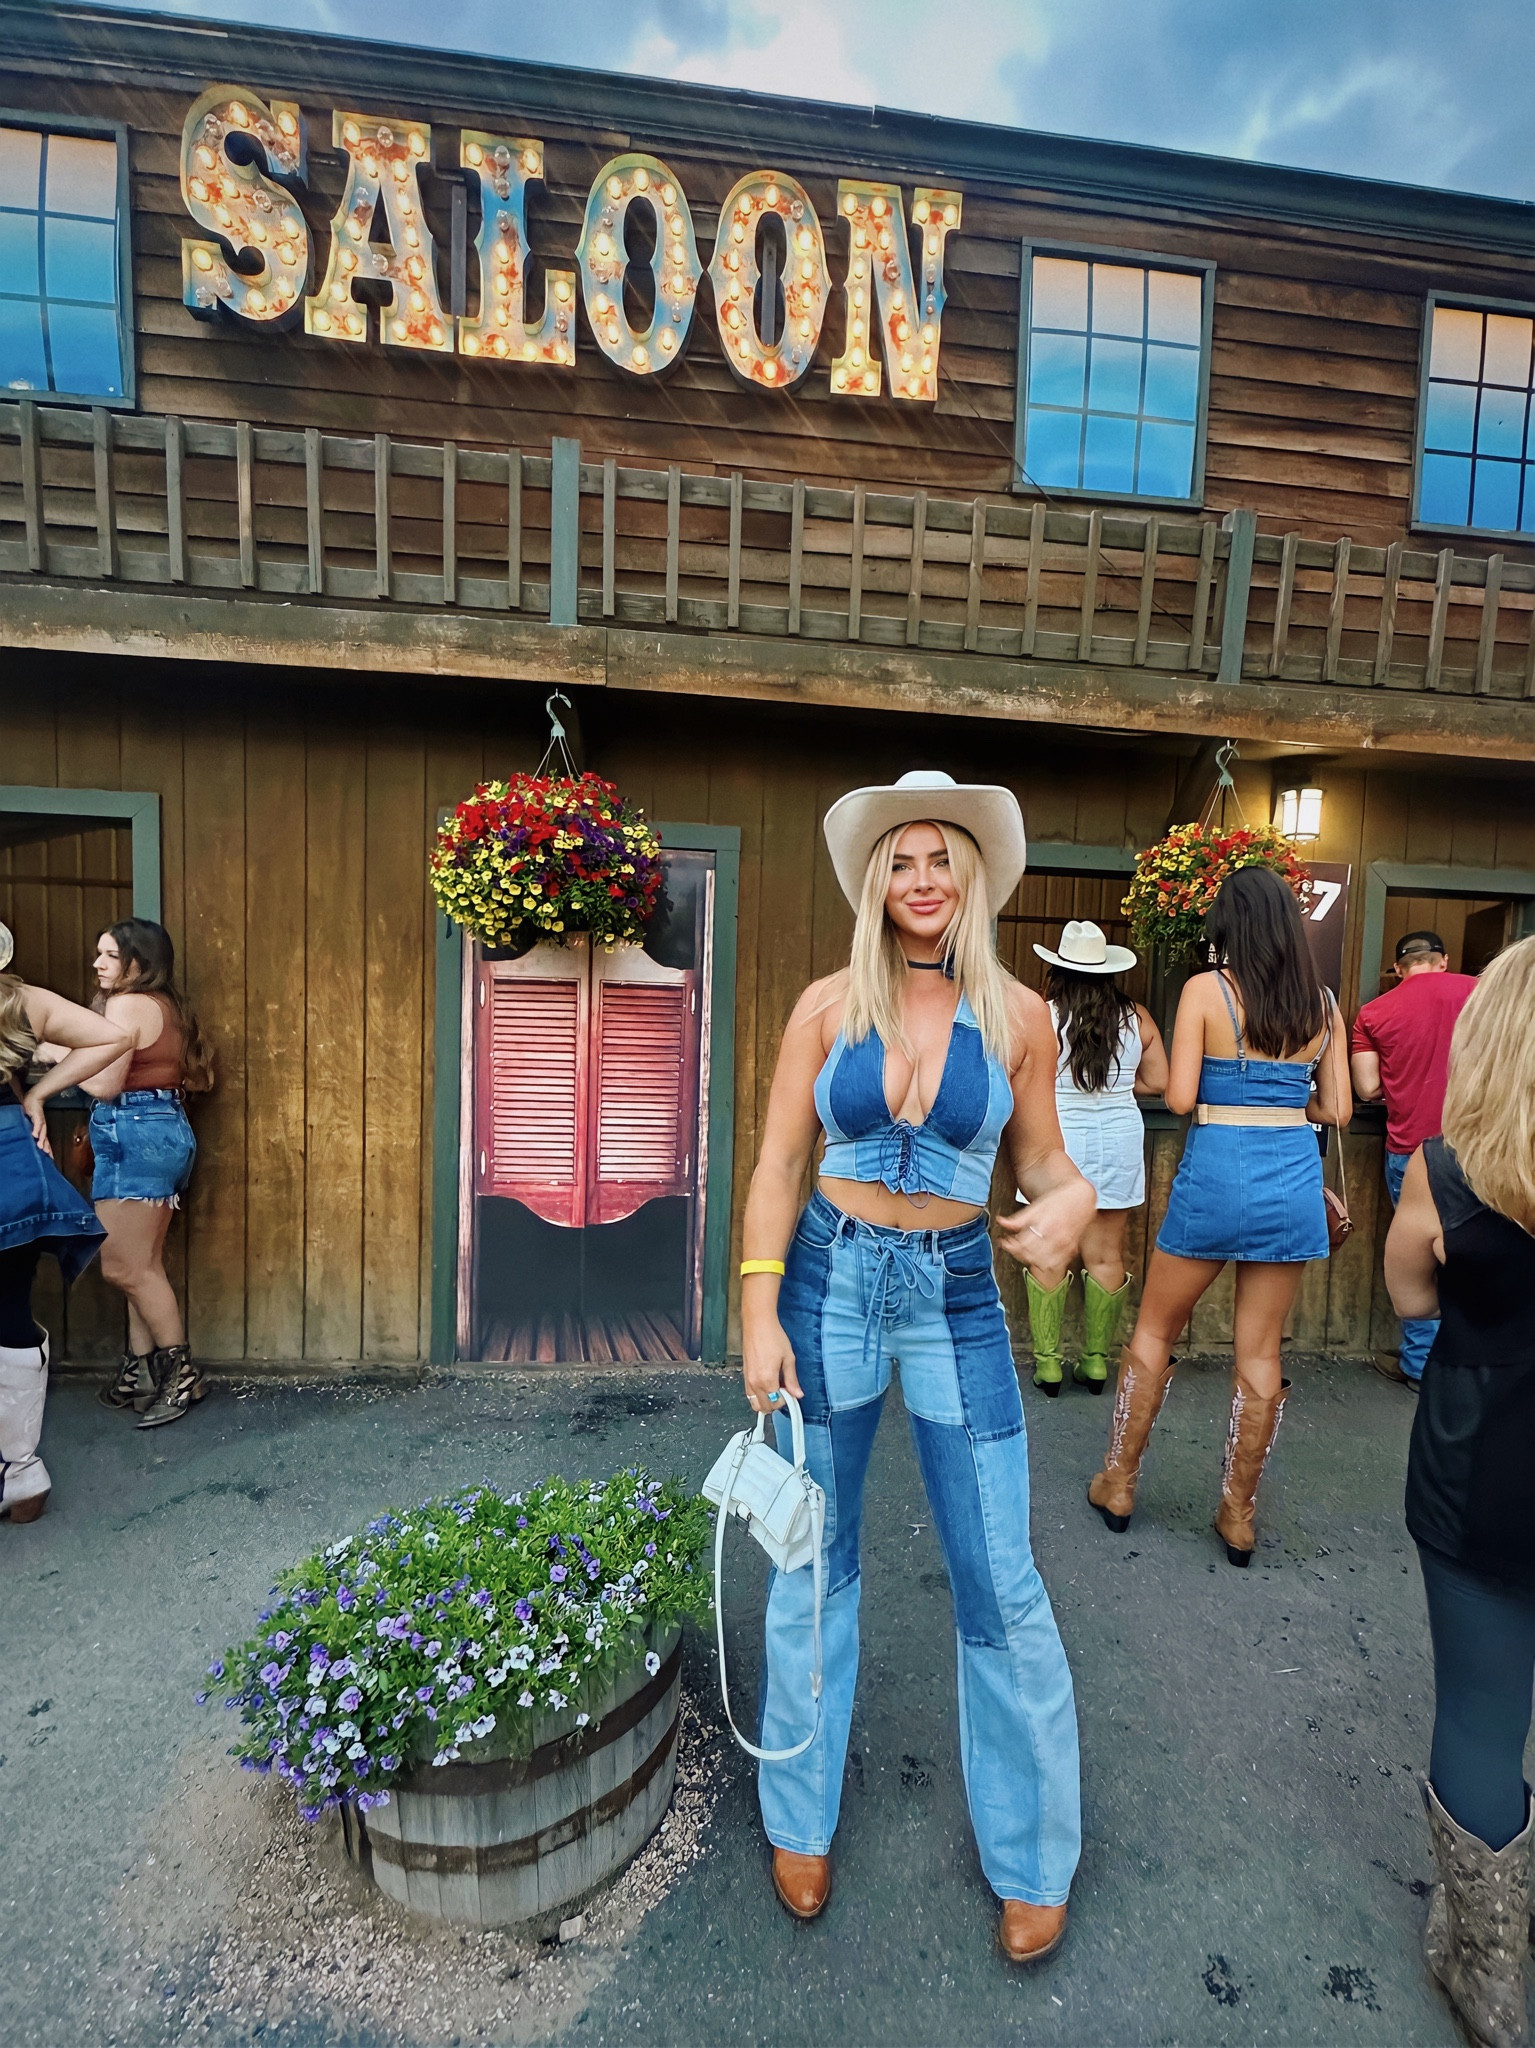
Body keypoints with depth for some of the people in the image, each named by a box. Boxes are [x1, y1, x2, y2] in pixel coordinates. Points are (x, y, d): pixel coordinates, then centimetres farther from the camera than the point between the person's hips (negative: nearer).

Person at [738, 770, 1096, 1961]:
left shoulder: (1016, 1015, -3)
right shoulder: (829, 1005, -4)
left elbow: (1040, 1158, 5)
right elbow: (778, 1166, -3)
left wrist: (1075, 1199, -18)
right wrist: (760, 1315, -9)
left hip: (958, 1298, 0)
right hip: (829, 1281, 1)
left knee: (1001, 1586, 8)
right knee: (812, 1563, 15)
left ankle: (1032, 1858, 36)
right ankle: (803, 1820, 41)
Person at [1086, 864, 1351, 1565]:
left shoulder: (1207, 989, -8)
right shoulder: (1323, 1002, 5)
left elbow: (1179, 1096, -12)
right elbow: (1337, 1110, 7)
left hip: (1217, 1173, -4)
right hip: (1294, 1179, 4)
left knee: (1154, 1330, 13)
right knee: (1260, 1352, 13)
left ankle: (1118, 1483, 25)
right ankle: (1238, 1514, 25)